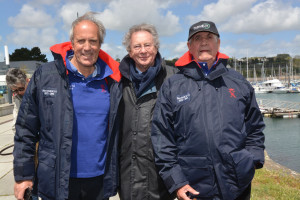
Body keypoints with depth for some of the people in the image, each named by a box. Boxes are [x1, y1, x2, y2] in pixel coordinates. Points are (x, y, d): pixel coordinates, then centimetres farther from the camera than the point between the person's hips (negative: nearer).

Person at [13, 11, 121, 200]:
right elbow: (25, 129, -3)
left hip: (99, 181, 2)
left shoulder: (110, 80, -1)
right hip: (57, 182, -1)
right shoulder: (45, 75, -7)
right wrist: (23, 174, -3)